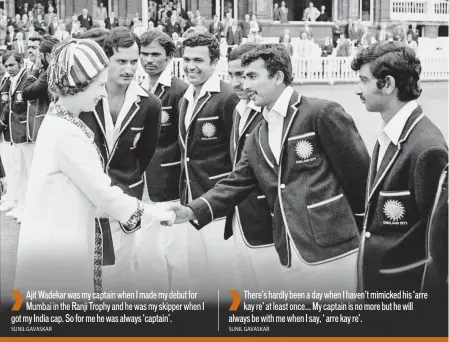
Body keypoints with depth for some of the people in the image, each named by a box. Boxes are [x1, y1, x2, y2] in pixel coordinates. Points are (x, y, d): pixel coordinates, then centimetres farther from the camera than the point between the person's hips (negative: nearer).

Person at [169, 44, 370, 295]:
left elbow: (359, 172, -6)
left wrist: (363, 234, 0)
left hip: (334, 252, -6)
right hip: (292, 260, 7)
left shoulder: (322, 113, -7)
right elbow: (235, 184, 13)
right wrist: (192, 211, -3)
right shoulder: (257, 139, 16)